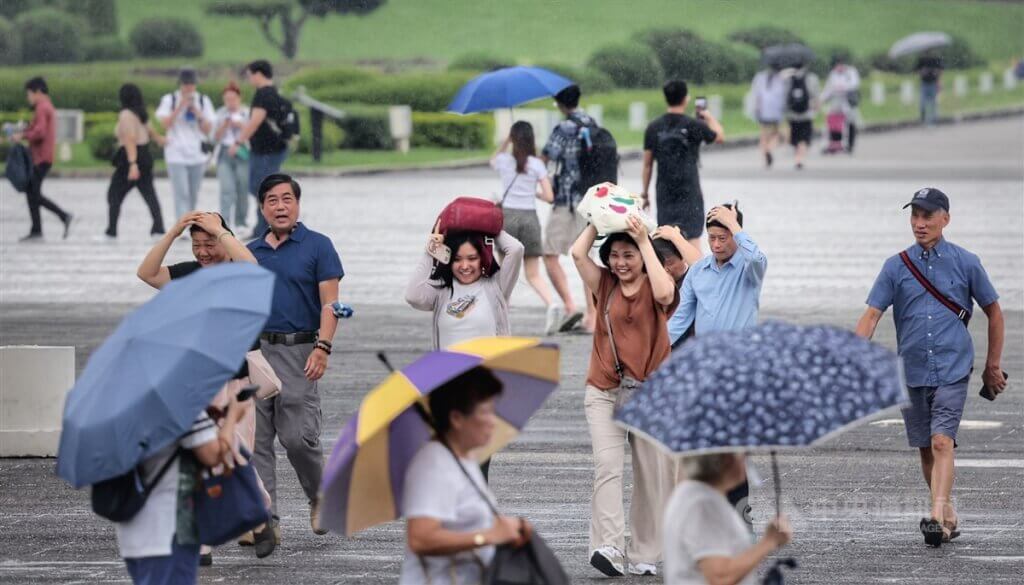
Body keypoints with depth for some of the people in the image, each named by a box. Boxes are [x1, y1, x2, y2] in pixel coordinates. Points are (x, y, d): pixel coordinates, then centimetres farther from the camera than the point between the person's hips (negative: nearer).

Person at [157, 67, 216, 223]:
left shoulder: (203, 101, 8)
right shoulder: (169, 100, 2)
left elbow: (208, 130, 5)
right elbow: (165, 124, -8)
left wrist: (198, 113, -11)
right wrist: (180, 107, -14)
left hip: (197, 154, 3)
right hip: (176, 154, -3)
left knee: (193, 196, 10)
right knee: (181, 194, -14)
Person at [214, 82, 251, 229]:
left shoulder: (247, 113, 4)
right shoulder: (221, 114, 10)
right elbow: (216, 138, 10)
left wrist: (241, 126, -12)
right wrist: (224, 126, -7)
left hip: (243, 154, 0)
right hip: (225, 154, 0)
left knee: (243, 190, 1)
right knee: (227, 189, -13)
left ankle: (240, 222, 14)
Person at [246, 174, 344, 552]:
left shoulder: (317, 247, 2)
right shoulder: (250, 253, 14)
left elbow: (330, 303, -4)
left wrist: (322, 347, -16)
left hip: (298, 350, -4)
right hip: (255, 352, 4)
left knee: (298, 436, -10)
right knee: (255, 440, -1)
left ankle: (319, 497, 16)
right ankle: (264, 520, 1)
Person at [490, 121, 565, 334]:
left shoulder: (504, 161, 0)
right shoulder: (537, 165, -1)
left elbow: (493, 160, 27)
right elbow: (549, 196, -2)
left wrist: (506, 141, 23)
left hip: (508, 215, -1)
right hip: (530, 217, 1)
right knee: (533, 274, 4)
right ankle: (551, 305, -21)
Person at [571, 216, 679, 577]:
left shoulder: (654, 288, 2)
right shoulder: (604, 285, 9)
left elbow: (664, 293, -22)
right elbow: (578, 253, -3)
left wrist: (644, 242, -15)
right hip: (605, 391, 1)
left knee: (651, 475, 3)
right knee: (607, 465, -17)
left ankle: (645, 556, 12)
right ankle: (609, 548, -29)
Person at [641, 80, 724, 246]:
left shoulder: (653, 128, 2)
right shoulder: (694, 126, -7)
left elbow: (647, 164, 5)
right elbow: (720, 137, 11)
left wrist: (644, 193, 15)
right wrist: (709, 118, 28)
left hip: (664, 193, 3)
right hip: (689, 193, -3)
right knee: (693, 237, -5)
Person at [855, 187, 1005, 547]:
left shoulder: (965, 263, 1)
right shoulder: (896, 267, 4)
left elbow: (993, 312, 12)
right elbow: (871, 315, -1)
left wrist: (992, 367, 14)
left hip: (952, 371, -3)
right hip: (912, 372, 3)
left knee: (942, 443, -17)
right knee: (925, 449, 9)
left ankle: (937, 518, -26)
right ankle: (948, 514, 24)